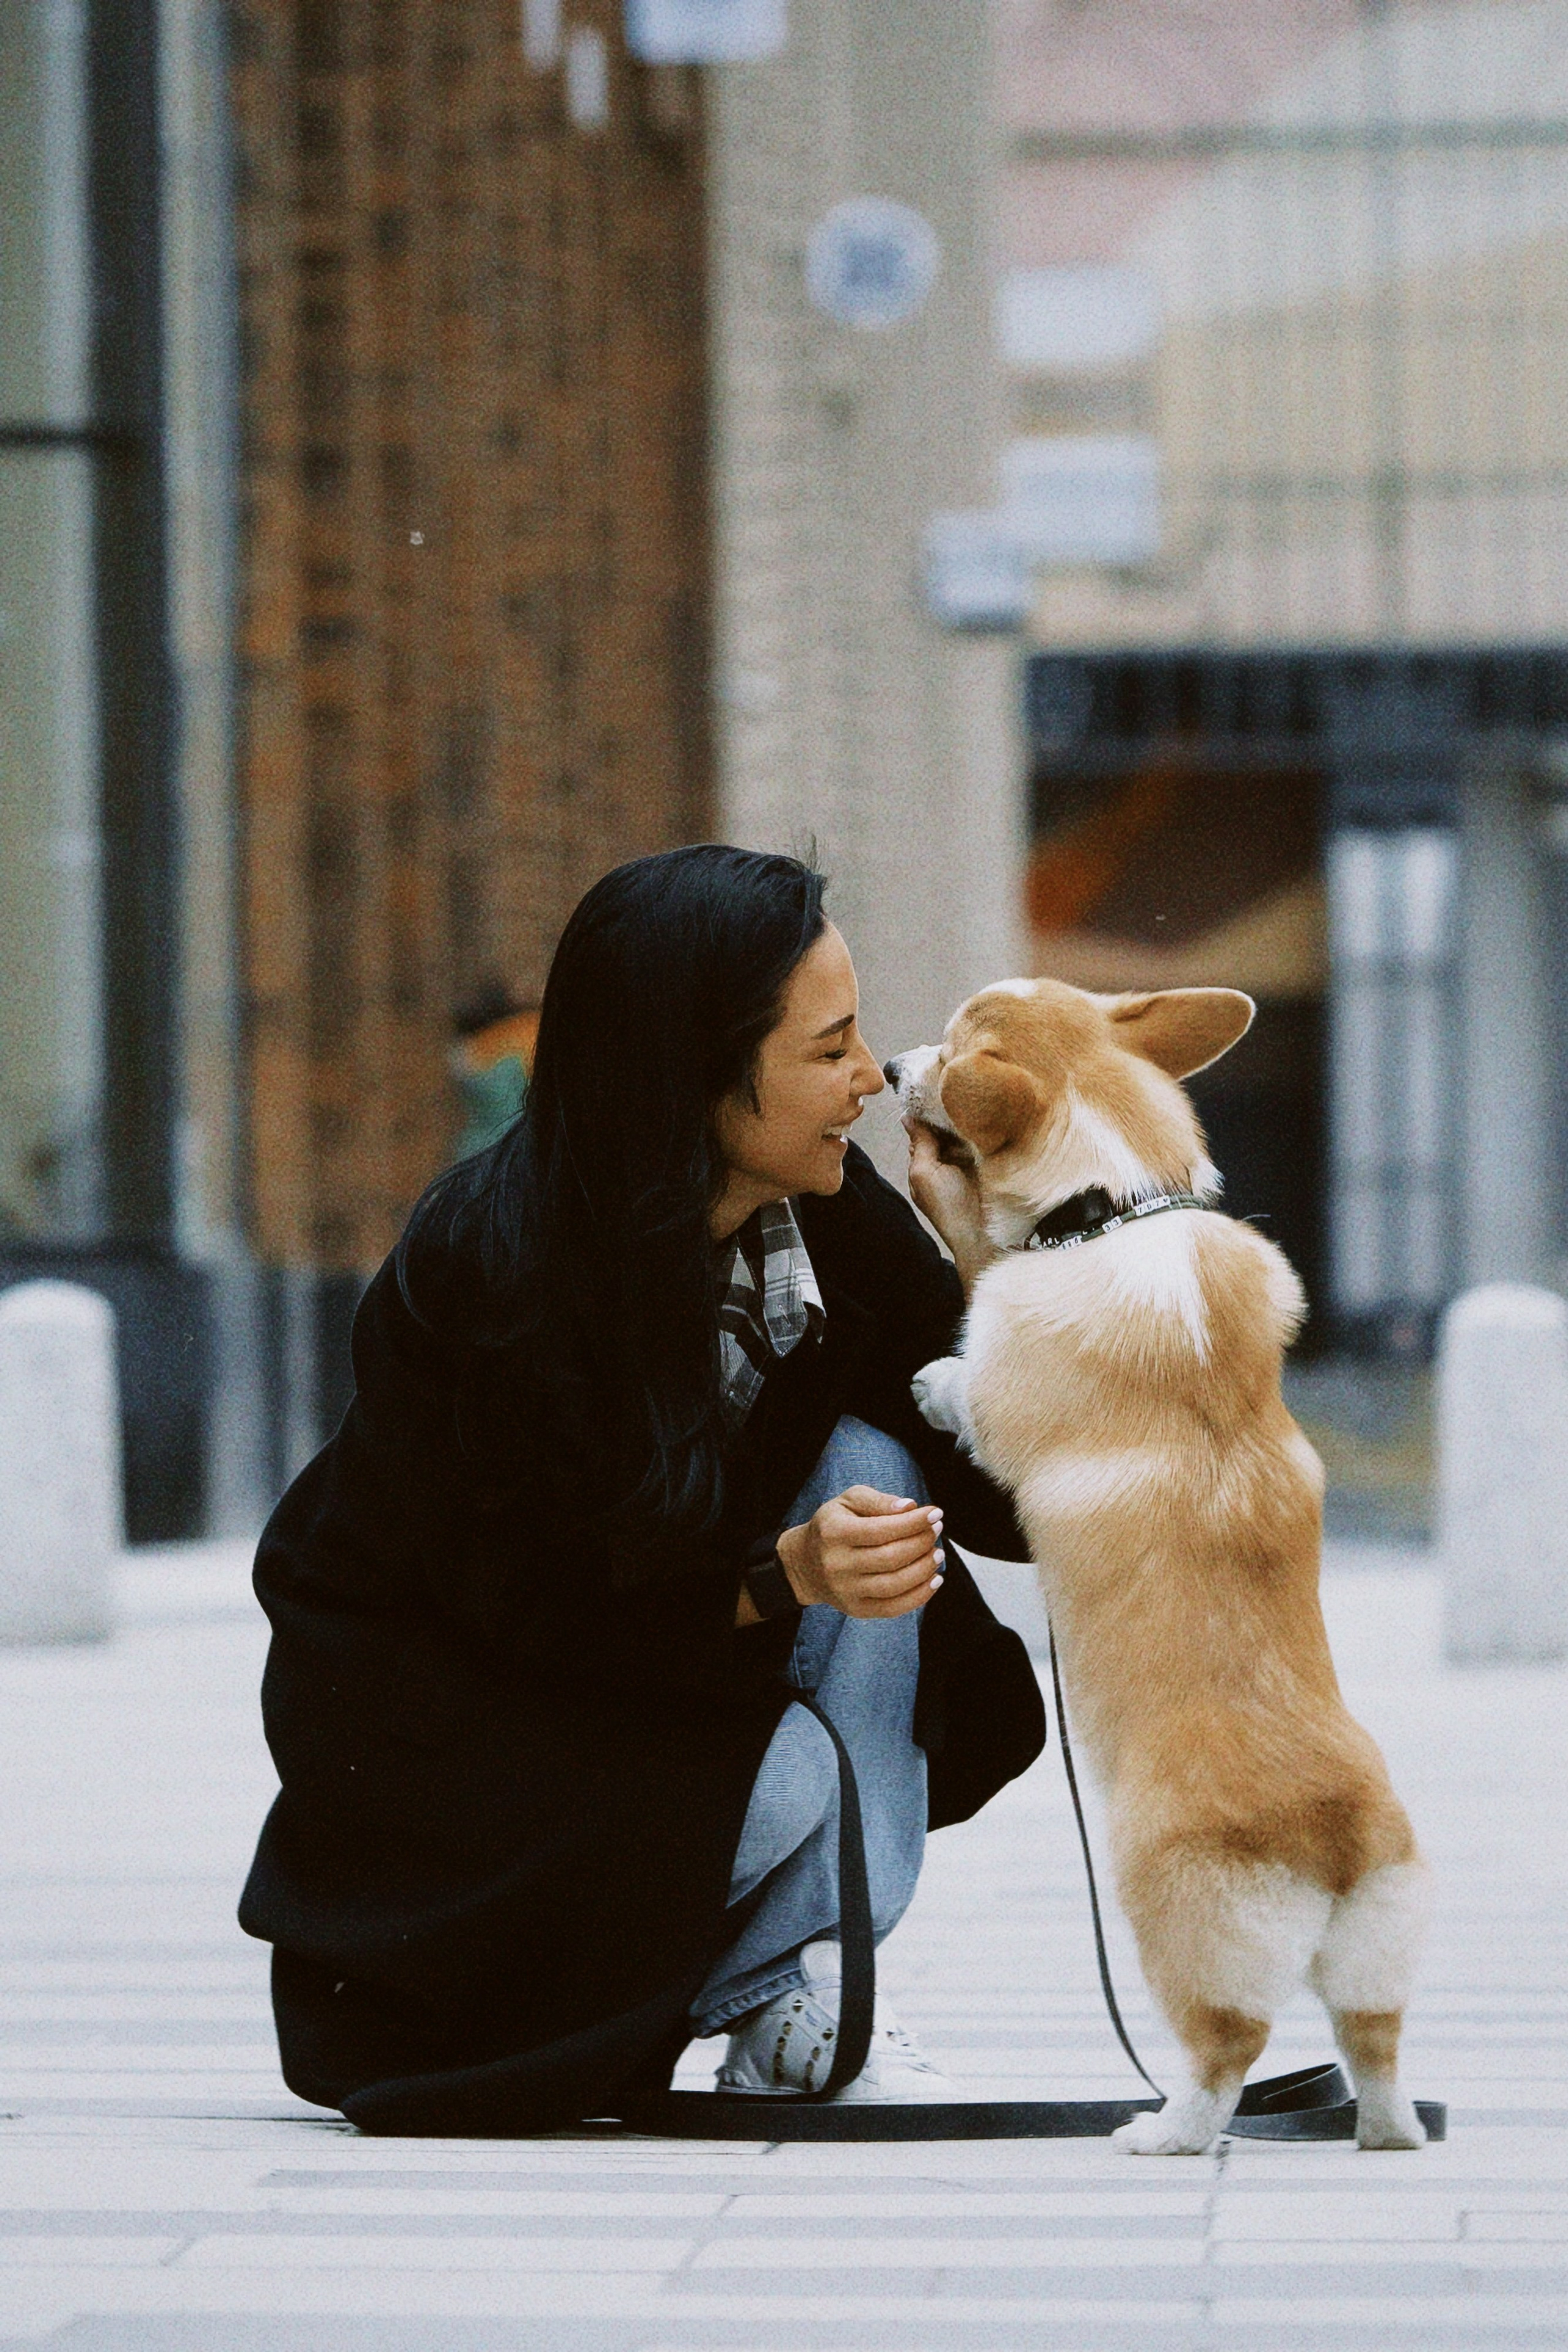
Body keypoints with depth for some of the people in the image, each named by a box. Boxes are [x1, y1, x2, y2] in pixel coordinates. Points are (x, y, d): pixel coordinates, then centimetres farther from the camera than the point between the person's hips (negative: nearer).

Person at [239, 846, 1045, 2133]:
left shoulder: (828, 1212, -12)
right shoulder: (492, 1266, -30)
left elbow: (999, 1495, -13)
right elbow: (544, 1604, -26)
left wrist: (983, 1250, -23)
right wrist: (787, 1574, -40)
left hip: (657, 1639, 7)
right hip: (430, 1685, -7)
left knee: (873, 1464, -19)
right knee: (782, 1781, -30)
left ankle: (804, 1997, -17)